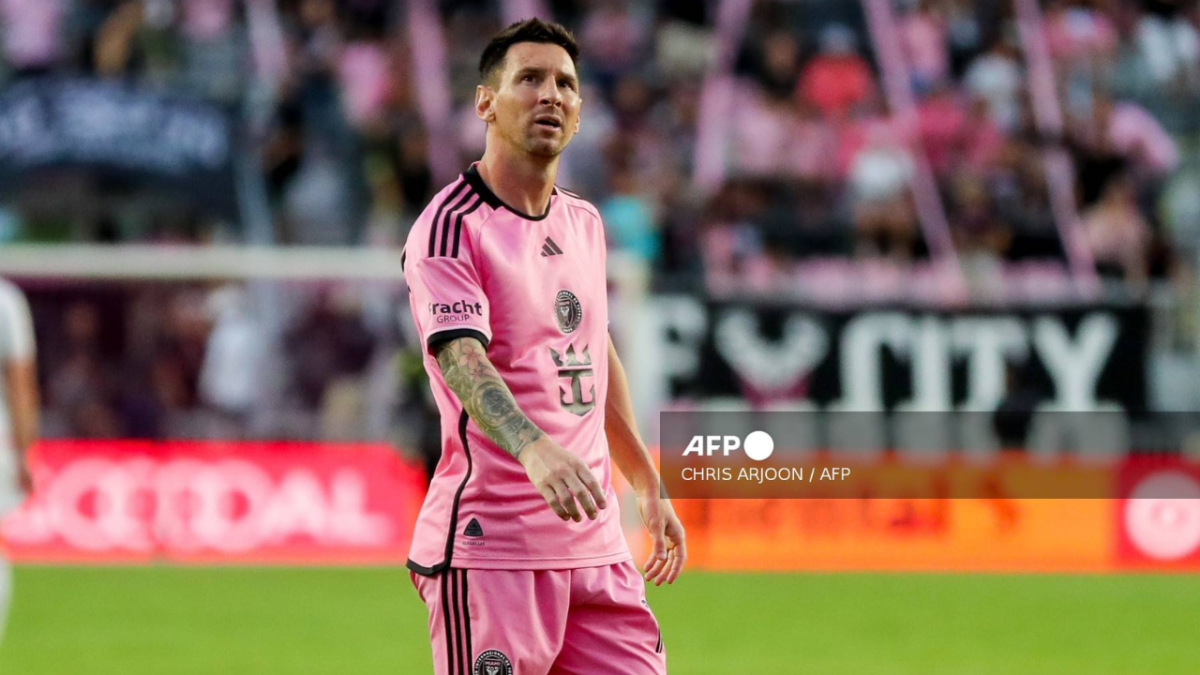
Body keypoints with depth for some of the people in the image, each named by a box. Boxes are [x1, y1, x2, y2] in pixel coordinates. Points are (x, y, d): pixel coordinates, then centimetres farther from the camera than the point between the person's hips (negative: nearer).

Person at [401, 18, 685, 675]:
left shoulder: (584, 223, 17)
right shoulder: (449, 228, -9)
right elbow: (460, 357, -25)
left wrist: (647, 484, 31)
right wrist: (533, 450, -42)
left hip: (595, 542, 8)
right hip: (489, 543, -7)